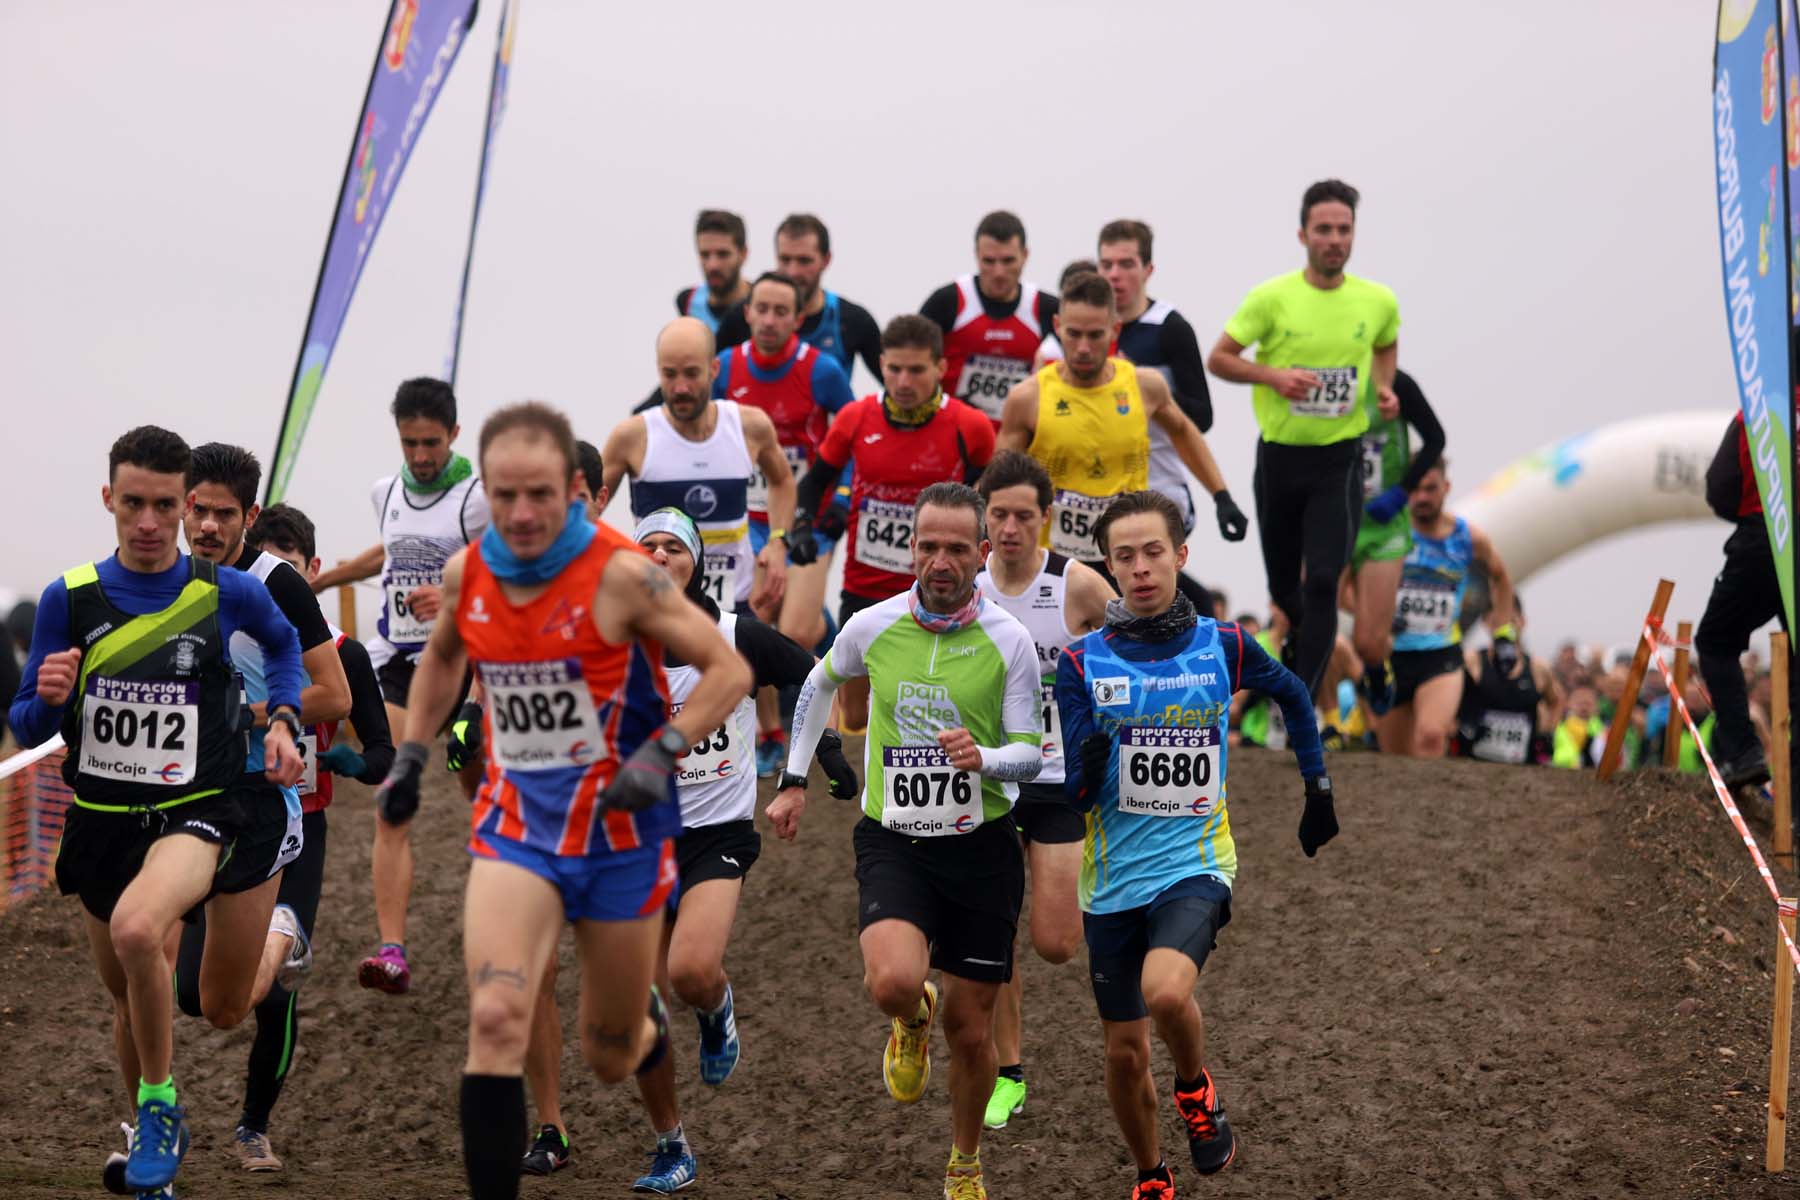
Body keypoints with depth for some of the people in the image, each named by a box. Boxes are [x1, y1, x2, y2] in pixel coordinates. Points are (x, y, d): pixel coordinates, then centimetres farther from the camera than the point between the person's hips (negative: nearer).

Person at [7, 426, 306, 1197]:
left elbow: (283, 642, 17)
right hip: (103, 822, 3)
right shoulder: (69, 599, -5)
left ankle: (161, 1107, -7)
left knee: (136, 928, -33)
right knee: (128, 999, 17)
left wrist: (283, 721, 3)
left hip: (203, 810, -3)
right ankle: (146, 1136, 45)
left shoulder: (229, 593, -7)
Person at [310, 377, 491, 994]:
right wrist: (318, 579, 40)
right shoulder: (386, 492, 11)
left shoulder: (478, 496, -7)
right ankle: (392, 951, -16)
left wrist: (452, 595, -29)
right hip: (395, 661, 4)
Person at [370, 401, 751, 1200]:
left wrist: (661, 755, -24)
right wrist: (410, 755, 11)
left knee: (612, 1056, 12)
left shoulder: (620, 575, -17)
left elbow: (728, 669, -13)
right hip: (514, 823, 2)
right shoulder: (466, 575, -3)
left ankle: (649, 1021, 50)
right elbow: (441, 659, 20)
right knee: (496, 1020, -20)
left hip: (619, 829, -2)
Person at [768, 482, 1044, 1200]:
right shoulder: (871, 628, -3)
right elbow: (819, 684, 19)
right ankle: (913, 1021, 12)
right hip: (892, 840, 0)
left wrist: (984, 758, -27)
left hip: (981, 845, 0)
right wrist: (794, 780, 19)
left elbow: (1032, 754, -5)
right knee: (892, 982, -27)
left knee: (970, 1029, 6)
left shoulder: (1009, 641, -8)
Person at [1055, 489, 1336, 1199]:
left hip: (1194, 864, -2)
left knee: (1166, 989, -31)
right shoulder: (1084, 662, -3)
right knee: (1125, 1051, 8)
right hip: (1113, 877, 2)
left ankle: (1195, 1089, 1)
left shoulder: (1223, 647, -2)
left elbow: (1294, 696, 20)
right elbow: (1071, 795, -5)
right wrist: (1087, 769, -27)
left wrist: (1318, 790, 20)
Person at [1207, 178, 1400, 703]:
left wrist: (1382, 390, 2)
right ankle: (1312, 640, 45)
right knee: (1283, 587, 11)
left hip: (1340, 459, 0)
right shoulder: (1272, 297, -8)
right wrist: (1274, 376, -19)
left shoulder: (1379, 301, 0)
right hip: (1279, 457, 0)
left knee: (1322, 580, -14)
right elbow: (1218, 358, -4)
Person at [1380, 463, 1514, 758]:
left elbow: (1499, 577, 21)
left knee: (1431, 736, -29)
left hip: (1442, 657, -1)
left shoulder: (1470, 539, -1)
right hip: (1391, 654, 1)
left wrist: (1504, 635, 16)